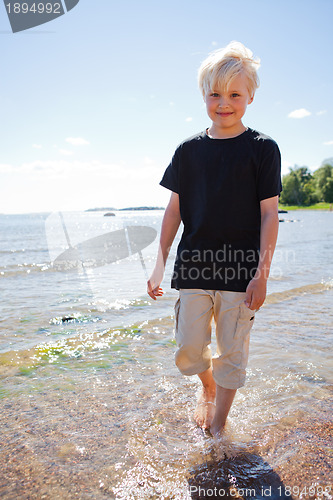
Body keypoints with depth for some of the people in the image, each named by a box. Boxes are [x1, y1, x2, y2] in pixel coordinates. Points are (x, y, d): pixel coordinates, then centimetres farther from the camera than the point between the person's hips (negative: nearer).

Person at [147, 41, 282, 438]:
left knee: (232, 353, 7)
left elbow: (269, 214, -3)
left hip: (240, 268, -2)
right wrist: (160, 264, 4)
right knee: (188, 352, 6)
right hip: (193, 265, 3)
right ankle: (207, 388, 41)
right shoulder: (189, 151, 6)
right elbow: (175, 210, 8)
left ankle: (218, 424, 30)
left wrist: (262, 273, -8)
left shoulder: (262, 149, -1)